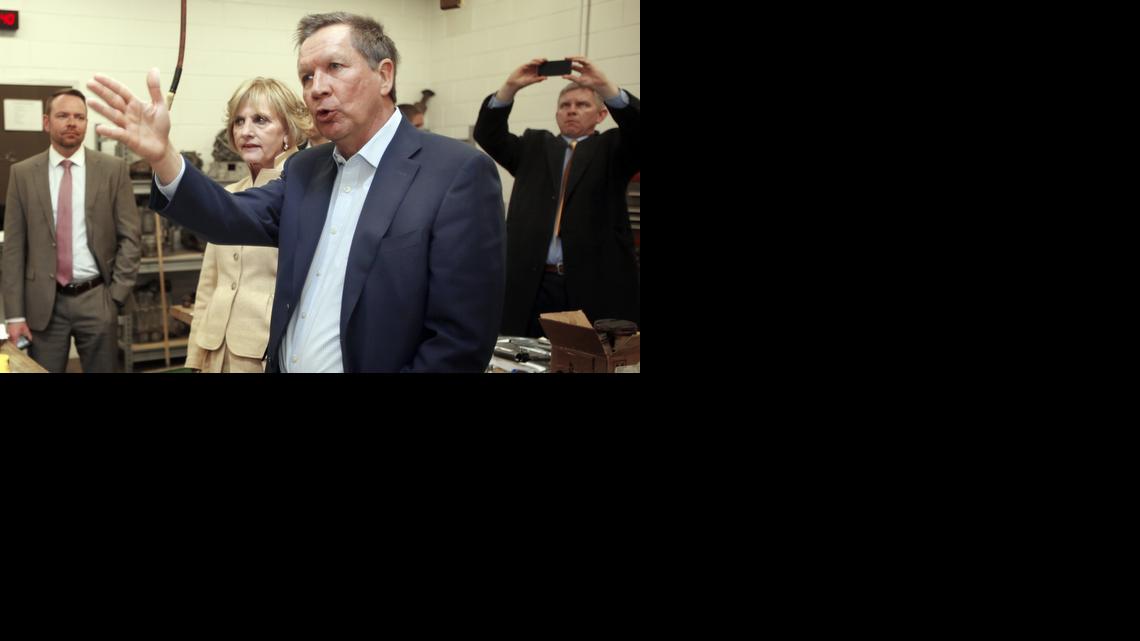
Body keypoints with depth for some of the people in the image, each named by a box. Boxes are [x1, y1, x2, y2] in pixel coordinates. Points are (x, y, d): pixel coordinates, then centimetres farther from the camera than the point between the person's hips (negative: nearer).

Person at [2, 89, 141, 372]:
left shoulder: (113, 169, 1)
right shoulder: (23, 173, 4)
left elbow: (129, 238, 1)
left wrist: (115, 296, -5)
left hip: (96, 299, 0)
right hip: (43, 302, 1)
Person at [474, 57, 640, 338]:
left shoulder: (611, 148, 11)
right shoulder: (534, 146, 18)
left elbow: (637, 128, -9)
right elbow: (487, 134, 6)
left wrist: (606, 86, -21)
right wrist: (509, 87, -9)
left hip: (595, 283, -2)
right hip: (532, 283, 2)